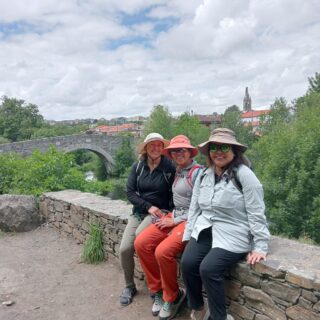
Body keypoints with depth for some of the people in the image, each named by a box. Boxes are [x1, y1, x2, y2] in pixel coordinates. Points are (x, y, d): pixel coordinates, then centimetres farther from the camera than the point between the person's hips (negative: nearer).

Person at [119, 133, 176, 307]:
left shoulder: (170, 166, -8)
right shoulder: (138, 166, 1)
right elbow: (130, 192, -2)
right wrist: (148, 206, -14)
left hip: (160, 212, -4)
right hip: (139, 211, 4)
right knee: (124, 249, -11)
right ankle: (129, 286, 17)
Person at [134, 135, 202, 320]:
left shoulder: (198, 172, -13)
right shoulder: (178, 171, 12)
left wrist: (175, 221, -13)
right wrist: (170, 217, 5)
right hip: (174, 216, 8)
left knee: (163, 251, -28)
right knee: (141, 243, -9)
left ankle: (173, 296, 1)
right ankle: (158, 290, 7)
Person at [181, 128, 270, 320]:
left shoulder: (244, 174, -11)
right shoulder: (204, 175, 9)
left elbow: (256, 213, -11)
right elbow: (194, 208, 13)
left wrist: (260, 246, -12)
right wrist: (188, 236, 11)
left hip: (232, 235, -5)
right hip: (205, 230, 6)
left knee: (208, 269, -23)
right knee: (187, 263, -15)